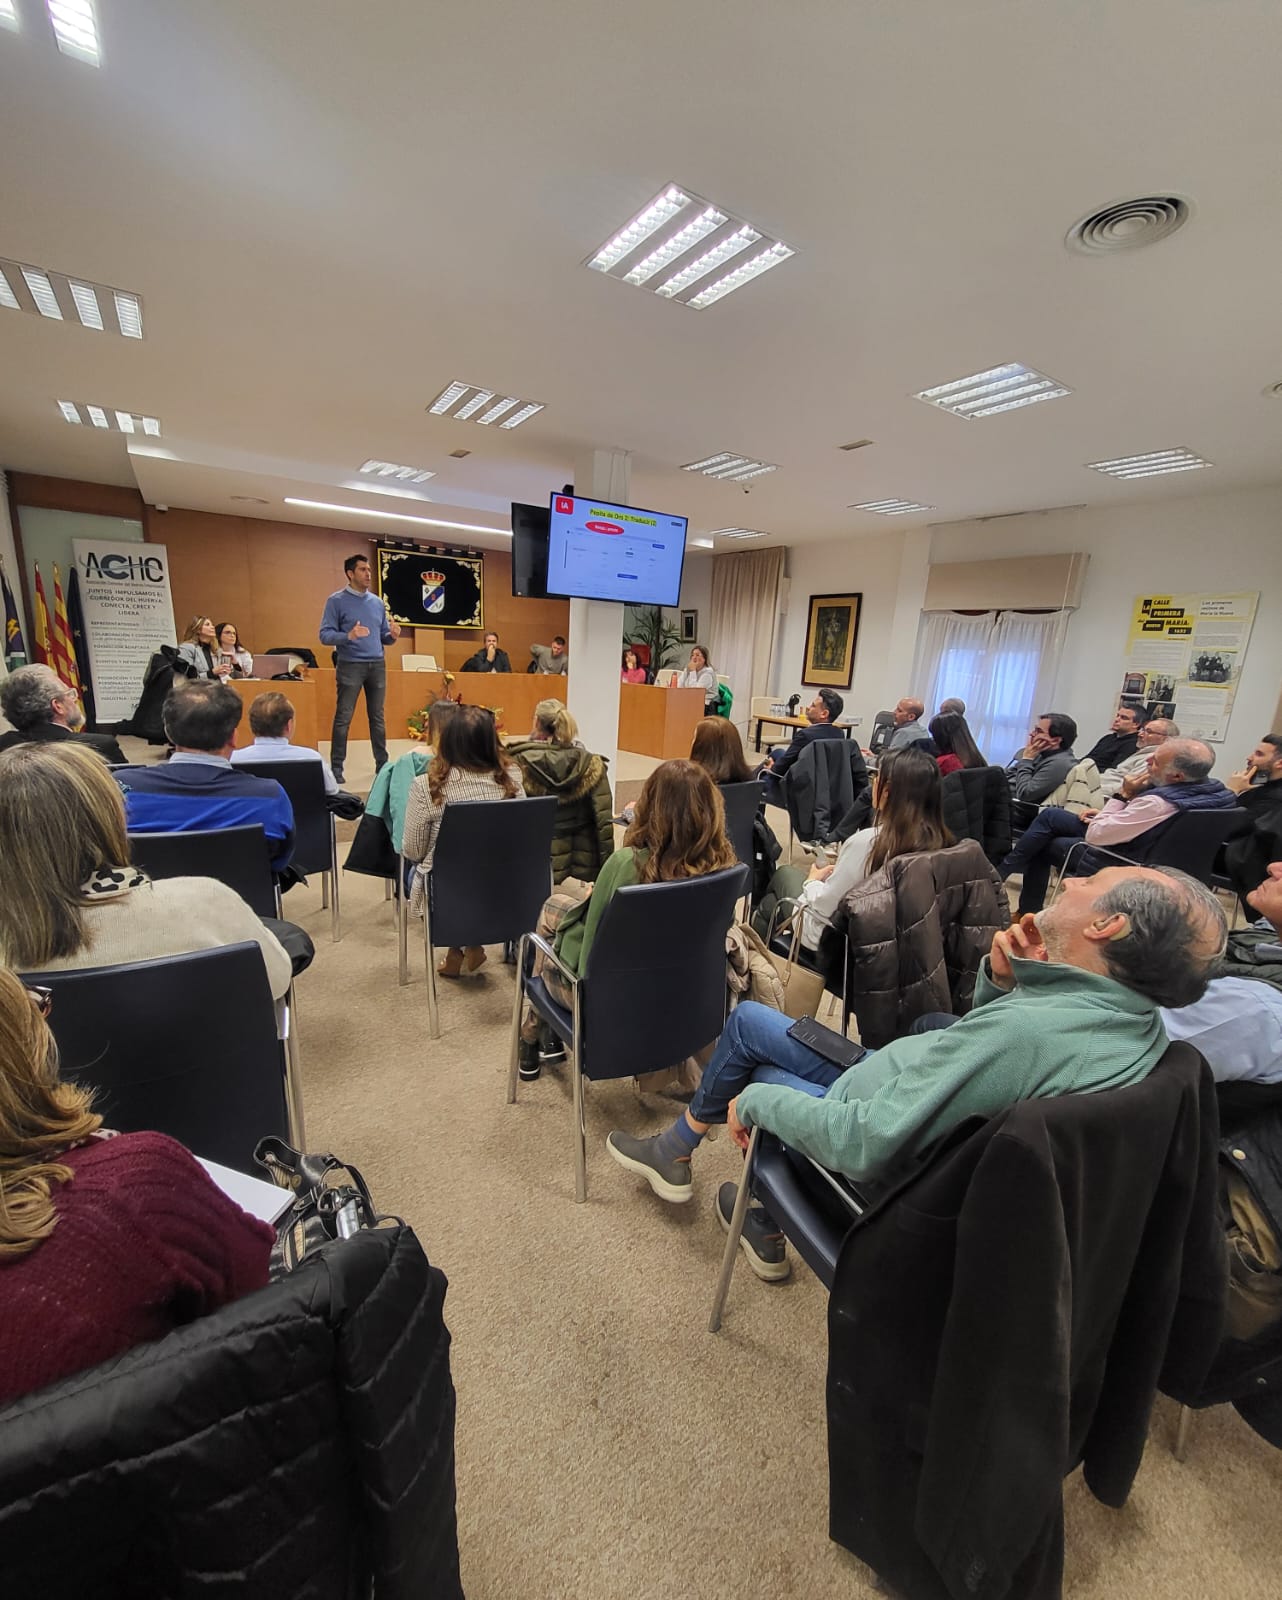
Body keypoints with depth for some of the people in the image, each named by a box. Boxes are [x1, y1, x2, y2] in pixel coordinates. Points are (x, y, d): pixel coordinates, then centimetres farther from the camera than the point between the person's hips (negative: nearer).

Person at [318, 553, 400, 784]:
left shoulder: (378, 602, 14)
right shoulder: (337, 600, -1)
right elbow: (325, 635, -7)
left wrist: (393, 636, -6)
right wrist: (348, 636, -25)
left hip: (377, 665, 5)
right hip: (350, 666, -5)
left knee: (377, 717, 8)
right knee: (343, 718, -3)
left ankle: (382, 763, 15)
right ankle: (336, 767, 3)